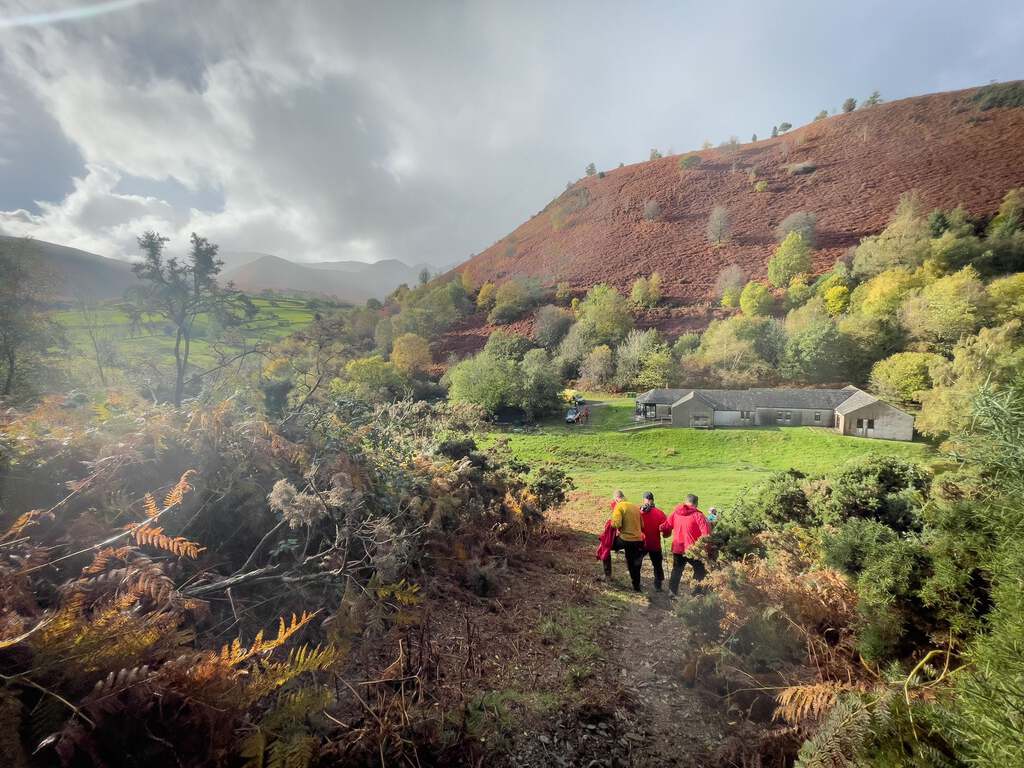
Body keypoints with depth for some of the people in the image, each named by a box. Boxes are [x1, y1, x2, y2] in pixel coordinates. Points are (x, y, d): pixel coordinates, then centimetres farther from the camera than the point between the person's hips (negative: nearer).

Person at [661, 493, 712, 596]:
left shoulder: (675, 512, 1)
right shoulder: (697, 515, -12)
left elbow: (666, 527, 3)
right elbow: (706, 532, -18)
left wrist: (666, 534, 23)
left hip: (677, 548, 4)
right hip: (693, 550, -4)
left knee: (676, 571, 17)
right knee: (699, 570, 14)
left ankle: (672, 591, 15)